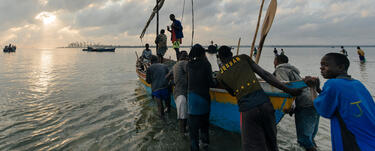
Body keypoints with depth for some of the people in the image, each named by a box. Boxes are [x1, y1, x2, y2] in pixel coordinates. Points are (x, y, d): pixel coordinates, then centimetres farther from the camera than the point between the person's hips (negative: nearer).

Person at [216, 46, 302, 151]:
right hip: (264, 102, 3)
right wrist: (288, 90, 8)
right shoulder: (243, 58, 12)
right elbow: (265, 74, 6)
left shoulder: (220, 76, 11)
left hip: (246, 109, -2)